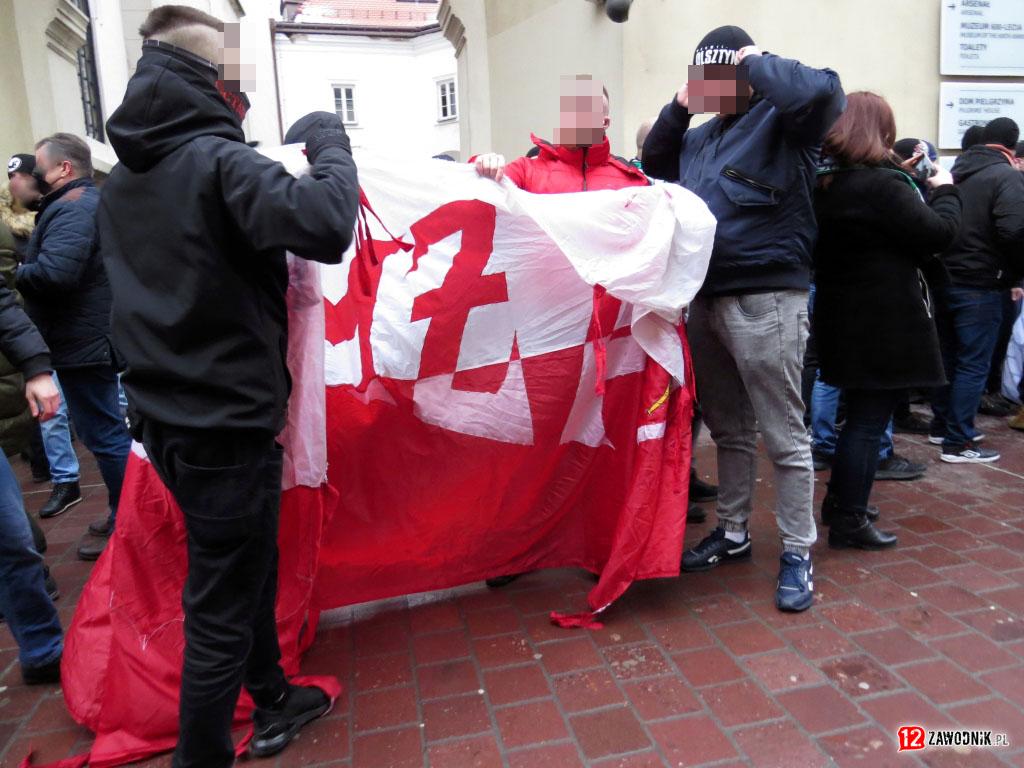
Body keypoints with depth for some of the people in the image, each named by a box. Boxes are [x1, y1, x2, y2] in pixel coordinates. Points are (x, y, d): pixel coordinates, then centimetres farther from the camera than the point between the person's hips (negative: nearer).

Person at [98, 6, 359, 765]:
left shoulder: (123, 179, 10)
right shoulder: (217, 160, -17)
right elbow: (327, 226, -31)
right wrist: (329, 143, -11)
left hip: (164, 417, 9)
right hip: (228, 425, -9)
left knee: (247, 567, 24)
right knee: (220, 612, 4)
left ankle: (272, 702, 43)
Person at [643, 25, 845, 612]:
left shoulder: (782, 120, -5)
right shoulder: (702, 136, 17)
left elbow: (822, 90, -25)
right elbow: (655, 164, 28)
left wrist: (757, 63, -8)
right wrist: (678, 109, 12)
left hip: (767, 301, -8)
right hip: (706, 300, 8)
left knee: (785, 437, 1)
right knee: (729, 430, 18)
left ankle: (798, 555, 15)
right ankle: (734, 534, 33)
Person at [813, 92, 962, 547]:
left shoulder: (825, 183, 7)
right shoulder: (880, 185, -19)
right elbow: (938, 233, -13)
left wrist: (913, 185, 7)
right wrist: (944, 190, 3)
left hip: (843, 318, 9)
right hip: (884, 325, -9)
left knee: (860, 414, 21)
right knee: (869, 420, 0)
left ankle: (839, 502, 32)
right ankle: (849, 522, 10)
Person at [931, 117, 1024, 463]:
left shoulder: (955, 172, 11)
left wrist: (946, 261, 15)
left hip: (944, 279, 7)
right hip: (980, 284, -7)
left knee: (948, 357, 18)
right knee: (973, 365, -2)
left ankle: (942, 426, 29)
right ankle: (958, 443, 0)